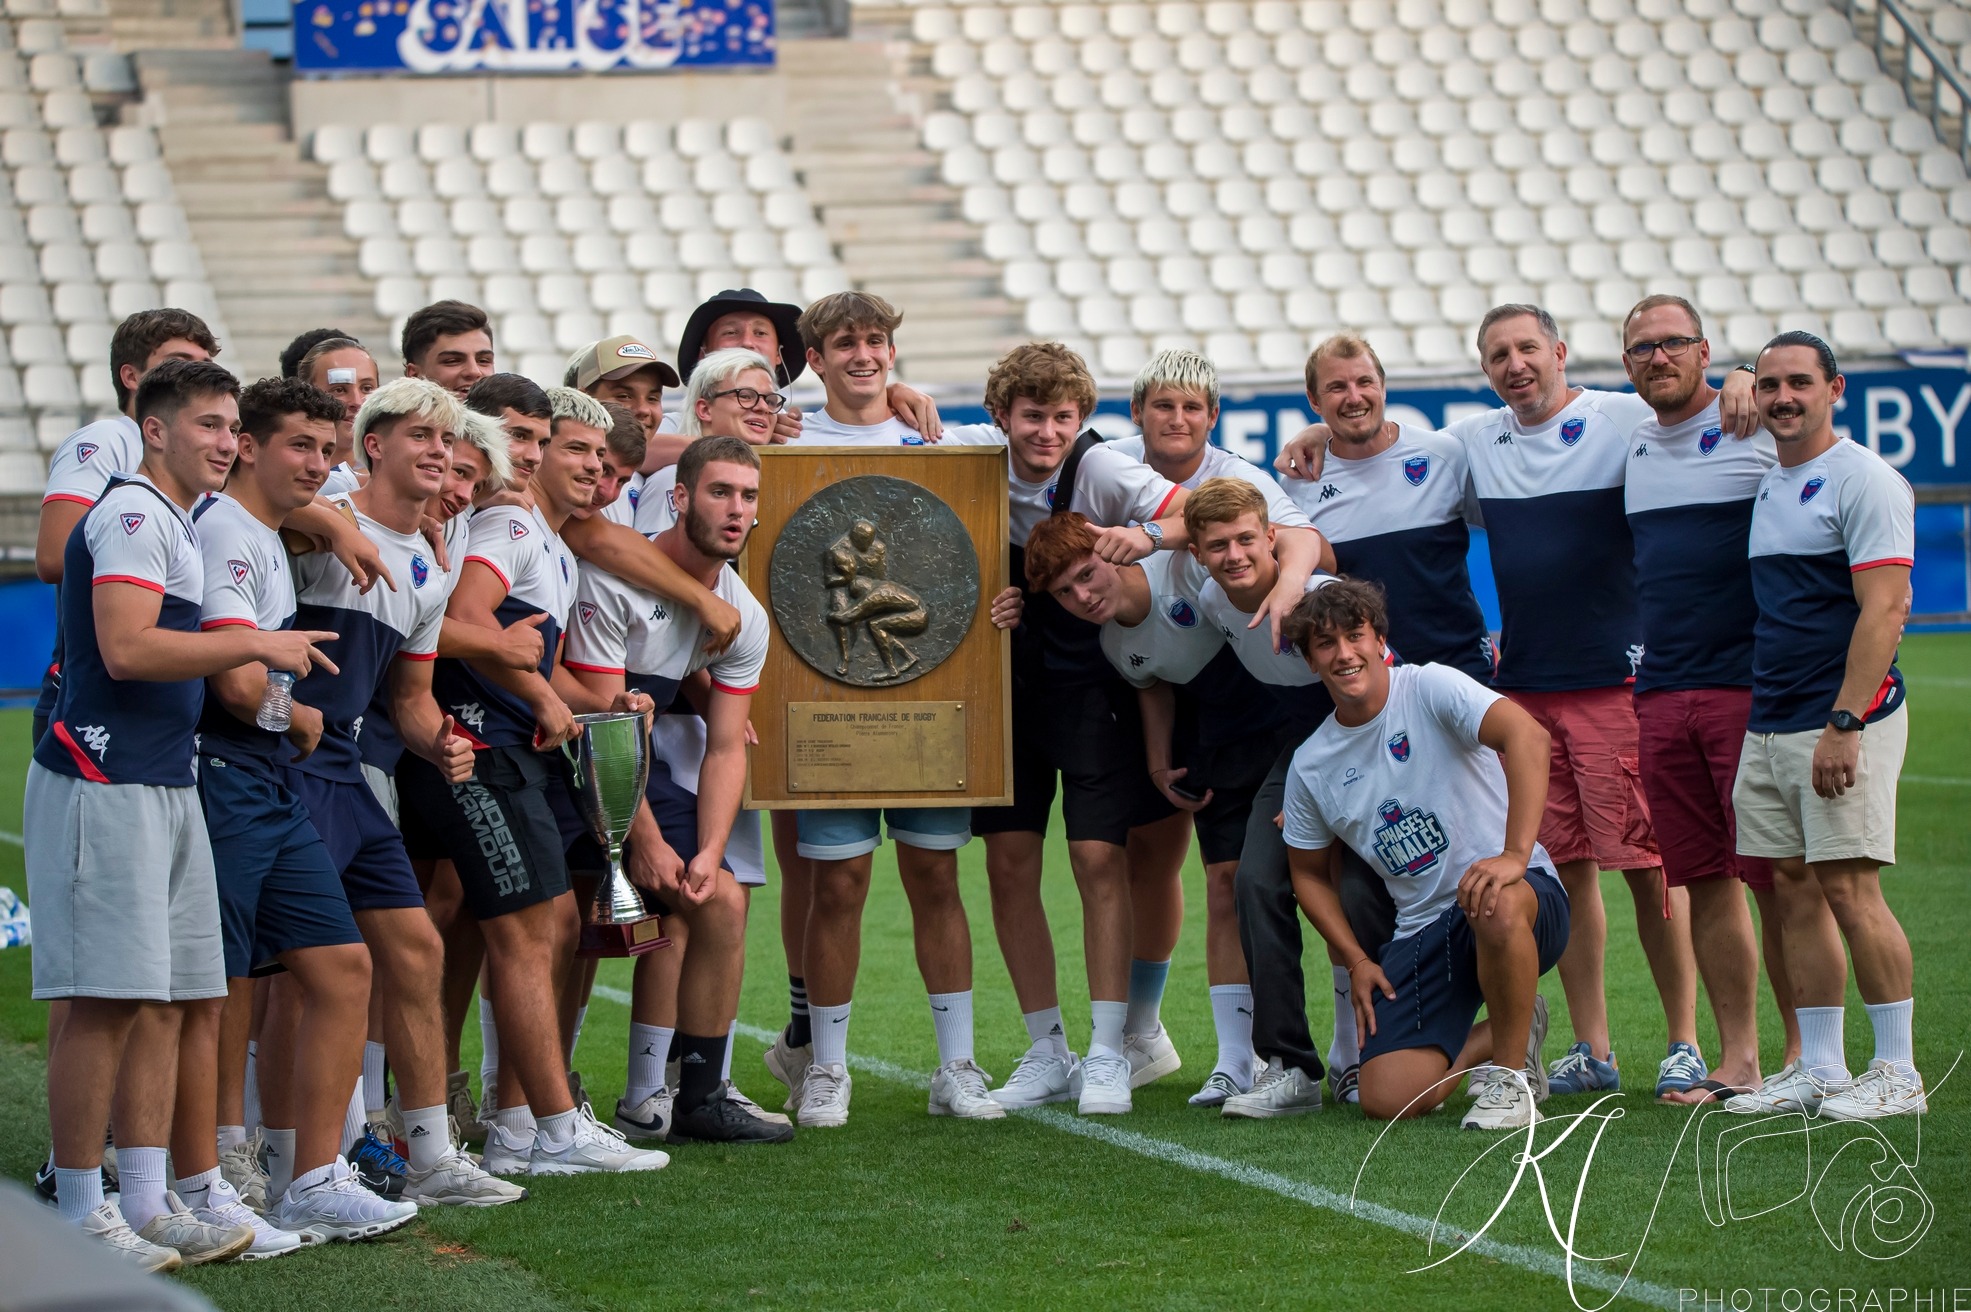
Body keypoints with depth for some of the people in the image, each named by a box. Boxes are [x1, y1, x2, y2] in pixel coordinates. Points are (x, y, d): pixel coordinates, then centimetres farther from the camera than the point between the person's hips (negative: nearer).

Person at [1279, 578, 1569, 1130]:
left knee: (1497, 908, -43)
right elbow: (1309, 873, 21)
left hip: (1529, 899, -5)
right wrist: (1357, 960, 6)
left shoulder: (1429, 688, -9)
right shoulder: (1310, 765, 7)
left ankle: (1509, 1076, -18)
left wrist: (1515, 855, -36)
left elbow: (1527, 735, -26)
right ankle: (1511, 1032, 18)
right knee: (1388, 1099, -13)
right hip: (1421, 933, 5)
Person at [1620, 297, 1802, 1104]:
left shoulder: (1758, 434, -4)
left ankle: (1804, 1053, 2)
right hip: (1660, 695, 6)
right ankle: (1736, 1059, 12)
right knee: (1704, 881, 6)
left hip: (1752, 687, -6)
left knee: (1777, 877, -5)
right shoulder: (1629, 447, 14)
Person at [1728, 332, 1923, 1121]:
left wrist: (1843, 723, -22)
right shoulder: (1766, 487, 16)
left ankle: (1898, 1072, -3)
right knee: (1795, 890, 7)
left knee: (1848, 888, -10)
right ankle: (1818, 1071, 12)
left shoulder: (1862, 480, -9)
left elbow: (1884, 611, -16)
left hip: (1844, 720, -8)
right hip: (1768, 724, 8)